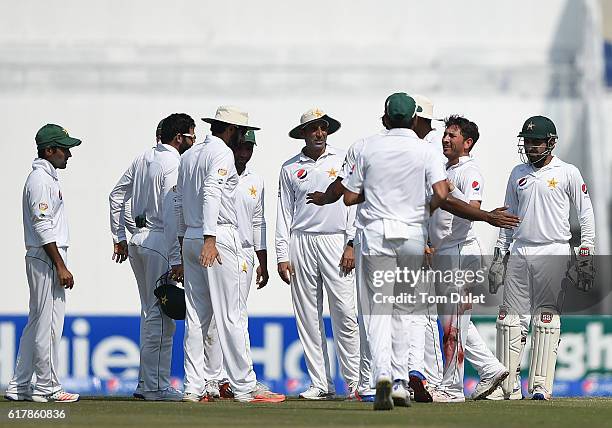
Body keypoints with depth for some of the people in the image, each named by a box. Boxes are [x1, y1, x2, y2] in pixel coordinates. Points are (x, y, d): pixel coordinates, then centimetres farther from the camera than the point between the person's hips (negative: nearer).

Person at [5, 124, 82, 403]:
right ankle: (47, 387, -4)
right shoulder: (40, 180, -13)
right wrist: (61, 267, -21)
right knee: (48, 324, -7)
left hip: (41, 260, 11)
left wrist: (60, 265, 20)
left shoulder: (47, 178, 18)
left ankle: (20, 386, 15)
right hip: (46, 258, -11)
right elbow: (43, 228, -19)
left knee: (37, 323, 12)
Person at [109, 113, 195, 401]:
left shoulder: (143, 159, 13)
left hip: (138, 239, 9)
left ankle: (146, 382, 17)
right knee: (160, 315, -7)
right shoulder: (174, 165, -12)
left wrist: (119, 237, 24)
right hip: (159, 240, -9)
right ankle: (156, 386, -7)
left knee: (150, 312, 15)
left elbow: (116, 195, 18)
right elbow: (171, 215, -18)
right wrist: (175, 260, -18)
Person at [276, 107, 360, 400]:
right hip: (301, 243, 2)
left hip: (336, 241, -2)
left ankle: (354, 380, -3)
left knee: (345, 315, -8)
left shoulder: (343, 160, 8)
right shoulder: (290, 168, 11)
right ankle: (321, 384, 4)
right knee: (308, 317, 0)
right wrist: (282, 256, 3)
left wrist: (351, 244, -4)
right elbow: (284, 213, 11)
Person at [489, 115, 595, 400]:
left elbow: (585, 212, 3)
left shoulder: (568, 173, 2)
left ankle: (540, 385, -10)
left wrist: (586, 250, -6)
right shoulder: (518, 174, 15)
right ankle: (507, 385, 4)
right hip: (519, 252, 4)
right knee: (511, 318, 0)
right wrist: (498, 256, 15)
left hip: (553, 252, -4)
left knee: (546, 319, -8)